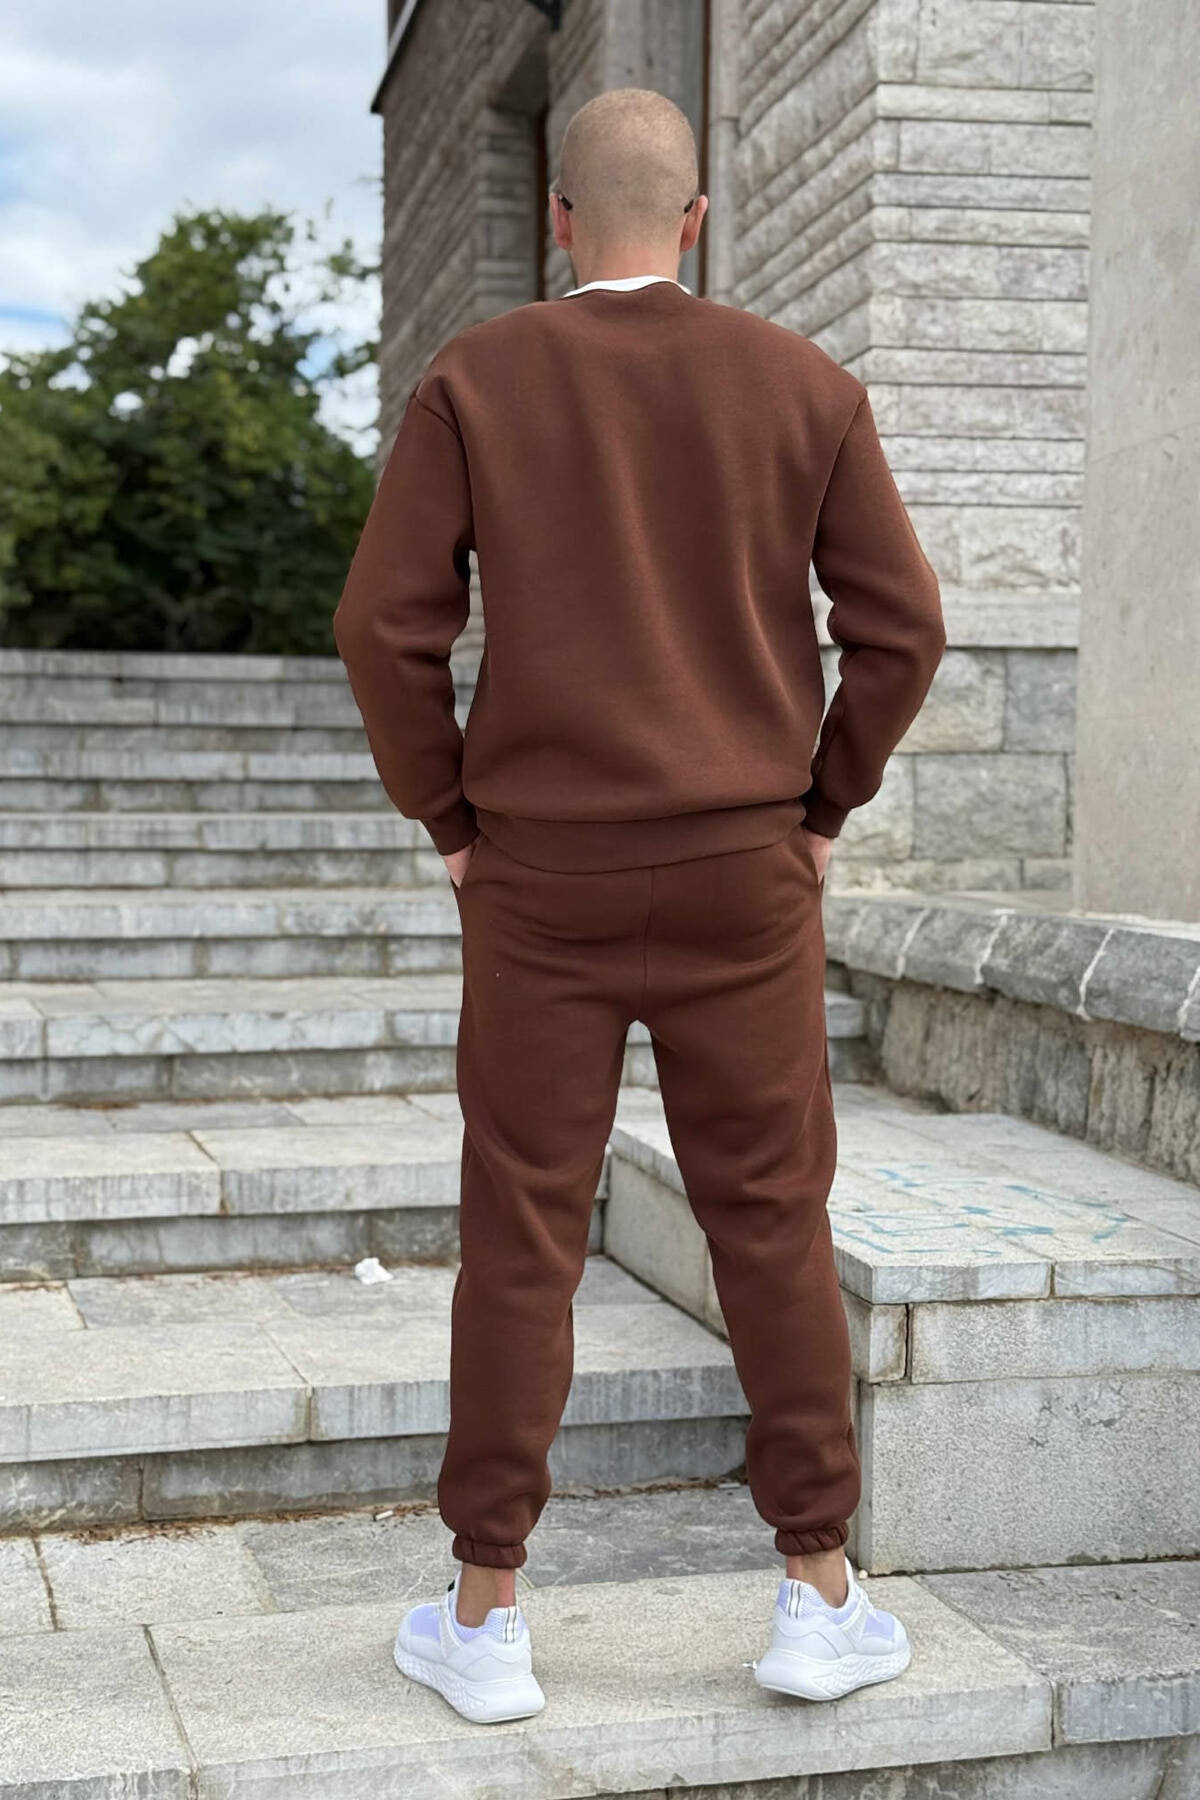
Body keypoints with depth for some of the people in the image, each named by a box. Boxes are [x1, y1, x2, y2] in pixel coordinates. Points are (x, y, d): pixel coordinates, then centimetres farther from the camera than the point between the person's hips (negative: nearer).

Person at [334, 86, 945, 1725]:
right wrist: (820, 808, 11)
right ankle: (822, 1599, 12)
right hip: (740, 876, 1)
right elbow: (901, 627, -1)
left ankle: (484, 1619, 11)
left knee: (520, 1240, 6)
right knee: (775, 1234, 9)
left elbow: (387, 627, -7)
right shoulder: (806, 386, 2)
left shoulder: (472, 380, -1)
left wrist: (449, 820, 6)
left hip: (541, 878, 0)